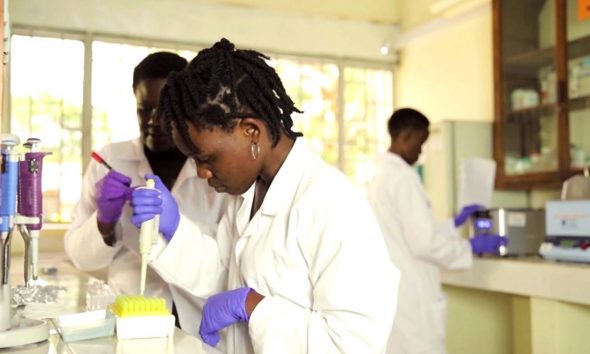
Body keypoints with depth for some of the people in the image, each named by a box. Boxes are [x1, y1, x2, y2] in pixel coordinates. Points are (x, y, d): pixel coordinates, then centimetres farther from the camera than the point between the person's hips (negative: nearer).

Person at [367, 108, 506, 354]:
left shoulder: (382, 174, 12)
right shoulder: (403, 176, -16)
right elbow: (424, 242, -19)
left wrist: (454, 224, 20)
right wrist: (471, 246, -5)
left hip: (392, 291, 9)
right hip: (411, 295, -9)